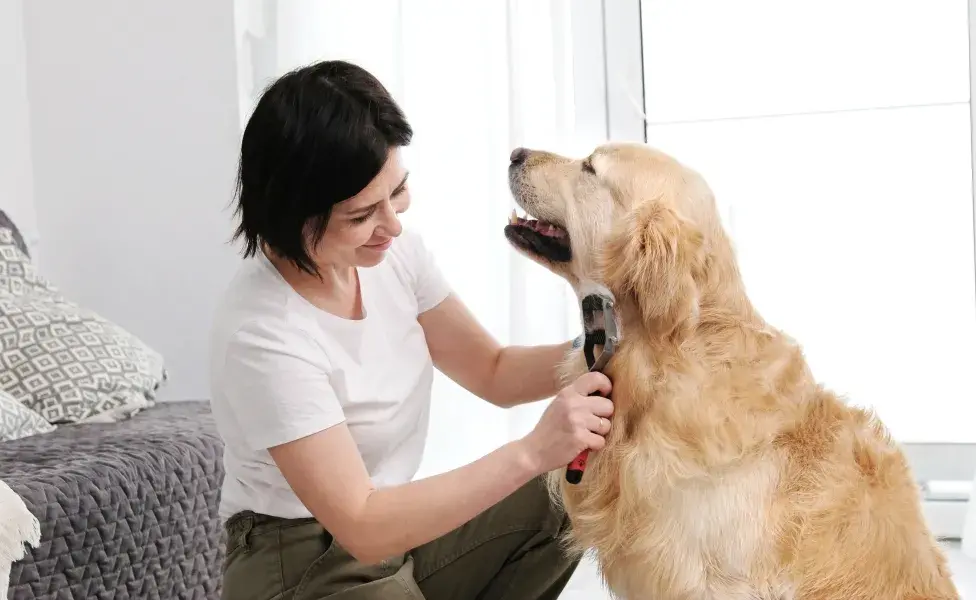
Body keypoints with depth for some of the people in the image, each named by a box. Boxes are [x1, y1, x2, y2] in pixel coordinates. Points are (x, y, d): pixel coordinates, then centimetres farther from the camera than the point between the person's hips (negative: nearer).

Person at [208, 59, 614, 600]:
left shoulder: (396, 254, -7)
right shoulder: (261, 336, -27)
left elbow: (493, 372, 4)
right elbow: (363, 527, -28)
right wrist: (530, 452, -33)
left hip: (394, 528, 7)